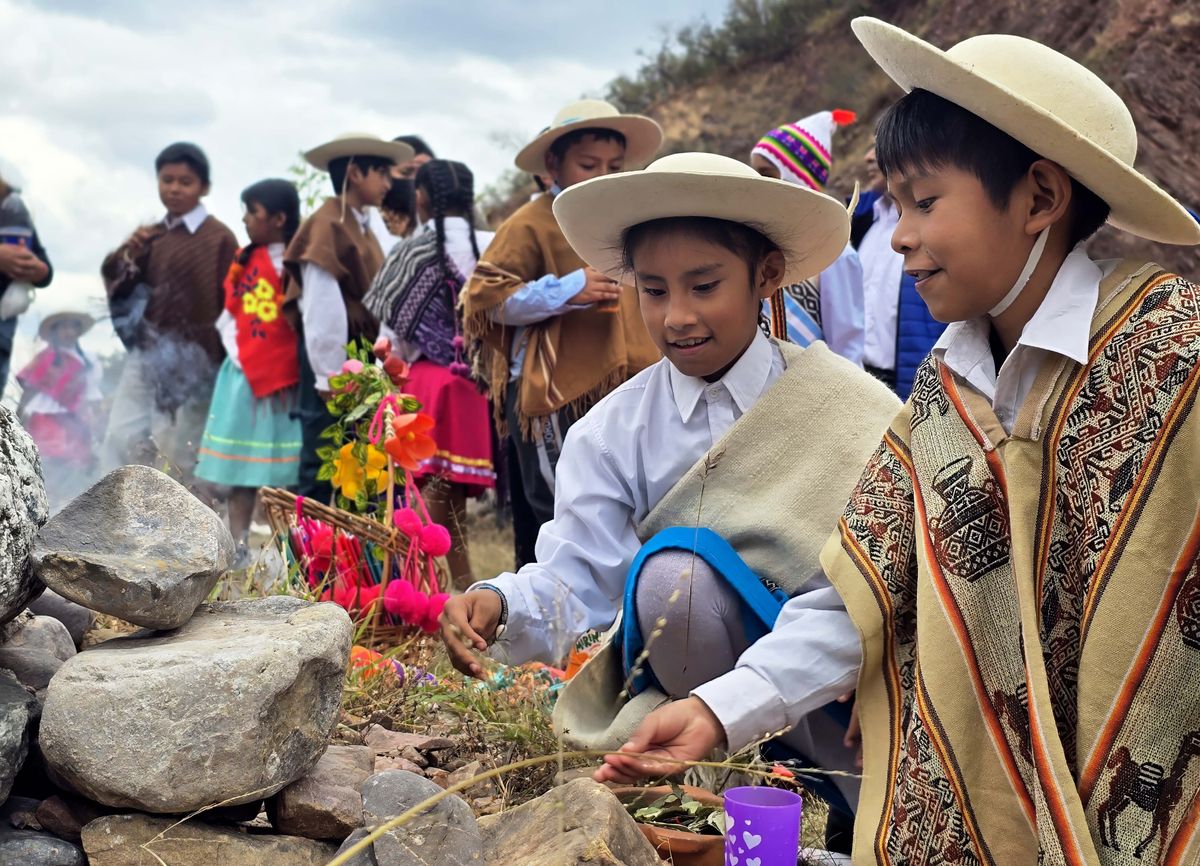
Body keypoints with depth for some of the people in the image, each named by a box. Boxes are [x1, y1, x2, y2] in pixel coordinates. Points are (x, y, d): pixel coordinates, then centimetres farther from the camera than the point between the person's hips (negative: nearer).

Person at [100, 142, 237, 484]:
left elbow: (230, 302, -9)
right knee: (123, 438, 1)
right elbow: (116, 282, 14)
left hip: (191, 359, -6)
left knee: (178, 451, -1)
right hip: (146, 353, 6)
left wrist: (219, 356, -12)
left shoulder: (219, 238, -7)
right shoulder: (151, 236, 11)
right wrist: (128, 254, -6)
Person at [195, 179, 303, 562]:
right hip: (243, 377, 5)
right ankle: (238, 549, 15)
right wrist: (240, 358, -2)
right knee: (239, 470, 7)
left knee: (287, 470, -3)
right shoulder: (244, 260, 10)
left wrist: (285, 373, -12)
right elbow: (228, 317, 11)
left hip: (286, 382, -5)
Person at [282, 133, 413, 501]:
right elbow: (322, 308, -17)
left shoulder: (362, 227, 15)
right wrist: (329, 375, -18)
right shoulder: (328, 225, -11)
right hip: (335, 363, -9)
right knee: (320, 469, -3)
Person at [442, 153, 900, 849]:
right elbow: (576, 578, -11)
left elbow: (854, 598, -23)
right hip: (672, 677, 2)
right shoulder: (613, 434, -3)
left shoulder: (851, 414, -13)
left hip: (824, 681, -2)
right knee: (670, 568, -28)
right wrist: (502, 607, -35)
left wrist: (722, 707, -39)